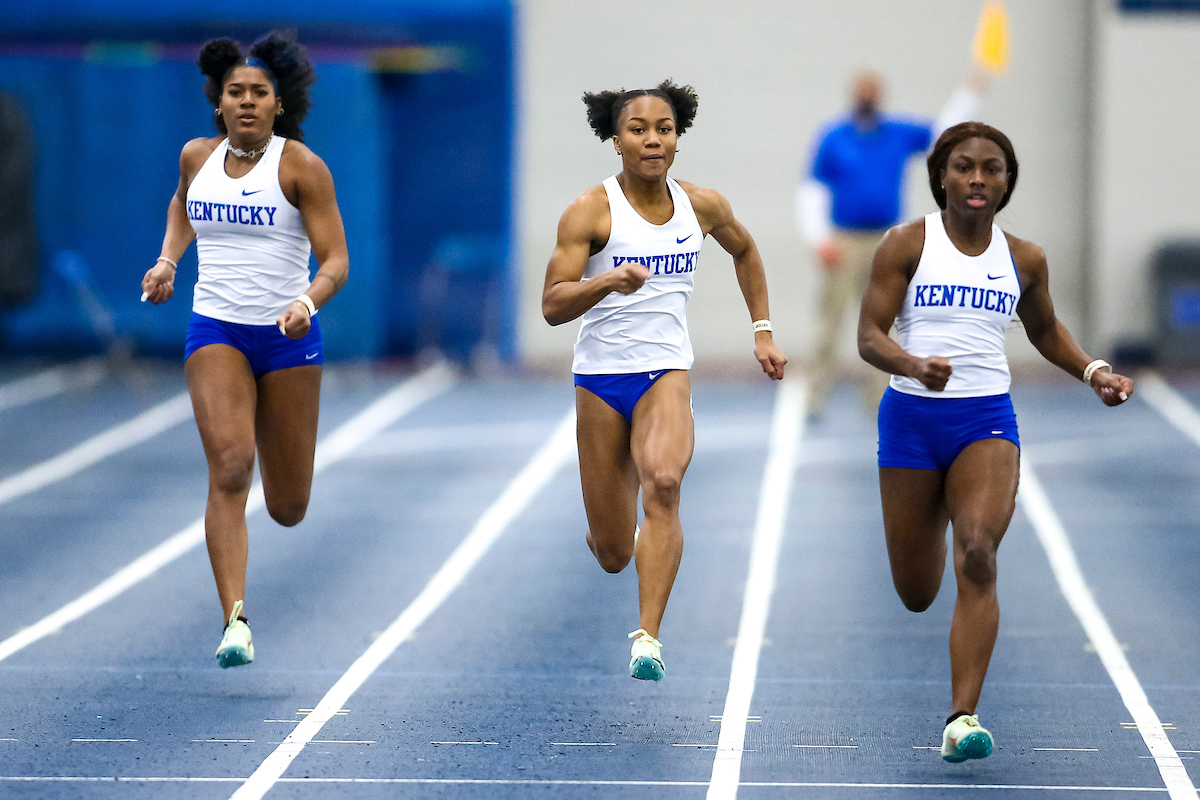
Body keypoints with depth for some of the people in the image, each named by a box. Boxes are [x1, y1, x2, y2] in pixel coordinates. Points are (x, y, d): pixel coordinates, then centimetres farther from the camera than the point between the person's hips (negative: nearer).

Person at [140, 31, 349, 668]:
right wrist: (168, 259, 13)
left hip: (289, 336, -1)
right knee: (229, 470, -22)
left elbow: (336, 261, -10)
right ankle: (235, 622, -26)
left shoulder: (301, 166, -8)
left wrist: (307, 301, -29)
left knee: (287, 509, 8)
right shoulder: (197, 157, 4)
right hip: (216, 330, 1)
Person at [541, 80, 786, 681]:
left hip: (666, 372, 1)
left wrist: (762, 331, 20)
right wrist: (607, 281, -32)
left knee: (663, 483, -31)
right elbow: (552, 305, -15)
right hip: (600, 377, -1)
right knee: (613, 553, 4)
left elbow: (745, 251, 25)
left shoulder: (702, 207, 2)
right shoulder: (590, 212, -9)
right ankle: (607, 532, 44)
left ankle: (648, 637, -33)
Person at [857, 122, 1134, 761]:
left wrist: (1093, 372, 7)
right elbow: (869, 335, -7)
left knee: (978, 559, -23)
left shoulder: (1023, 259, 6)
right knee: (917, 594, 8)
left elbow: (1045, 330, 24)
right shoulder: (907, 244, -2)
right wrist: (914, 365, -28)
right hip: (911, 417, -1)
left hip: (986, 420, 1)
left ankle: (962, 718, -24)